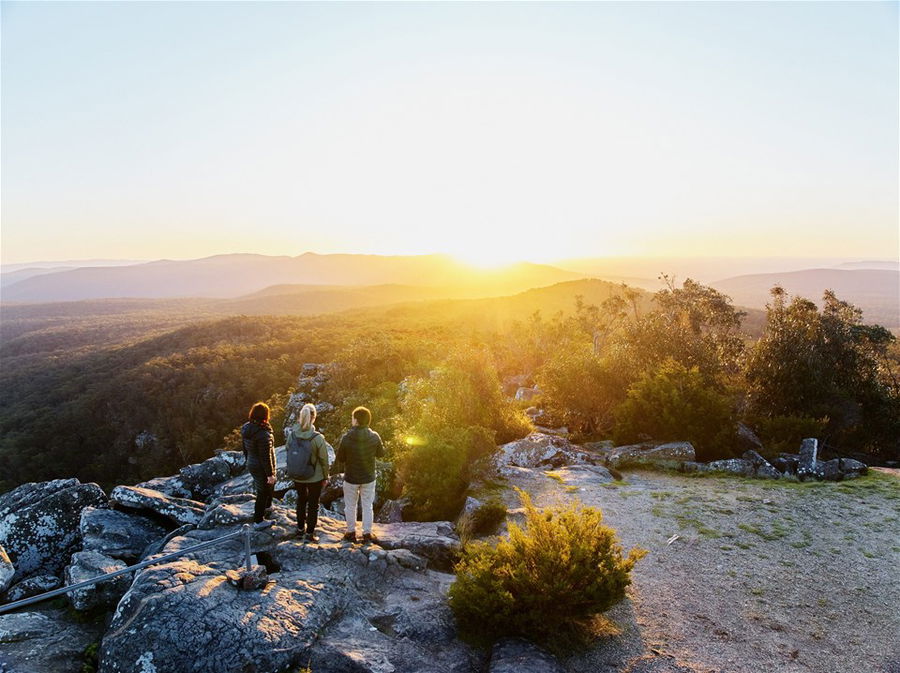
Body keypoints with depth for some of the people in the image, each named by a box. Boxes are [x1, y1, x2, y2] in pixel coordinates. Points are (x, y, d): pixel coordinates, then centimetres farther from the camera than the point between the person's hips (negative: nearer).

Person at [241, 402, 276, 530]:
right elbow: (266, 456, -25)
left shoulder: (246, 428, -3)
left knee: (270, 486, 29)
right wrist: (270, 474, -17)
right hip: (262, 469, -8)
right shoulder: (264, 434, -29)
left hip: (251, 465, 8)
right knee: (263, 492, 10)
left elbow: (245, 449, 10)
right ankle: (258, 521, 24)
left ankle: (267, 507, 50)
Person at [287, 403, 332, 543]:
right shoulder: (318, 438, -24)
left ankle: (300, 528, 40)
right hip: (315, 478, -4)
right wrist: (325, 477, 0)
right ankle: (310, 534, 21)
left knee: (301, 500, 26)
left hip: (297, 477, 4)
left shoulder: (292, 435, -16)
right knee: (313, 505, 14)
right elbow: (324, 460, -13)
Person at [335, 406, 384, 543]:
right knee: (367, 506, 15)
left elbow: (340, 459, -9)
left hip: (351, 478, -1)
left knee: (350, 506, 17)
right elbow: (381, 453, 1)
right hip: (368, 478, 1)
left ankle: (351, 532, 28)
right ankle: (367, 533, 22)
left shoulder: (346, 438, -20)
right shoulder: (374, 437, -15)